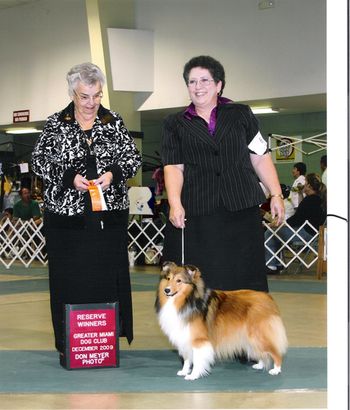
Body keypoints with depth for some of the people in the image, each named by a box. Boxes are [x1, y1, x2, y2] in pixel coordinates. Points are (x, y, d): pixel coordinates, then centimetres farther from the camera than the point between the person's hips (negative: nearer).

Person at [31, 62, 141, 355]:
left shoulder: (114, 122, 9)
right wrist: (69, 177, -13)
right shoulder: (55, 124, 5)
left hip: (110, 215, 1)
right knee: (69, 279, 0)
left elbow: (134, 158, 7)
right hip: (67, 216, -1)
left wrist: (113, 173, -12)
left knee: (109, 276, 2)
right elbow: (39, 161, 2)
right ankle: (69, 344, 7)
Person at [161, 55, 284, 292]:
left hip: (241, 210, 0)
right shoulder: (175, 124, 13)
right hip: (196, 215, 0)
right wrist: (175, 204, -11)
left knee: (243, 277, -1)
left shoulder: (241, 115, 13)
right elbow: (174, 166, 3)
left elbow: (260, 157, 12)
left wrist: (276, 194, 3)